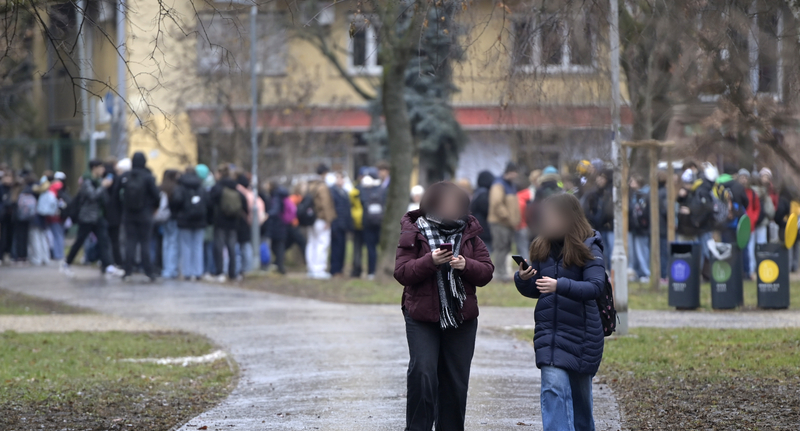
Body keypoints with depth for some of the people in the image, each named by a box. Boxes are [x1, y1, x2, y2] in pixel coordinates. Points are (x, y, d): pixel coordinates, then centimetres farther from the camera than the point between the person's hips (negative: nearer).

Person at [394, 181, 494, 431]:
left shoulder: (469, 234, 6)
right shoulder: (414, 233, -2)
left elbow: (487, 272, 3)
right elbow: (401, 273, -10)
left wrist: (466, 265, -17)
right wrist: (430, 261, -24)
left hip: (462, 318, 3)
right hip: (422, 317, -3)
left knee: (456, 380, 7)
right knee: (422, 373, -14)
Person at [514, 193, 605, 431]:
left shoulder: (588, 248, -9)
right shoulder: (542, 247, 4)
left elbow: (596, 286, -22)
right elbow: (534, 291, 11)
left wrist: (560, 286, -35)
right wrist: (523, 279, -13)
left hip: (580, 334, -3)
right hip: (549, 331, 3)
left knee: (579, 391, 14)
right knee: (554, 388, -14)